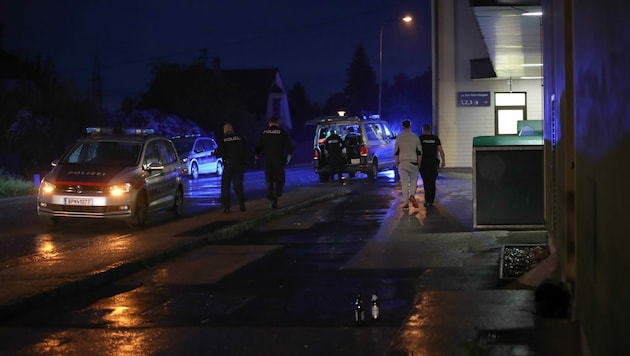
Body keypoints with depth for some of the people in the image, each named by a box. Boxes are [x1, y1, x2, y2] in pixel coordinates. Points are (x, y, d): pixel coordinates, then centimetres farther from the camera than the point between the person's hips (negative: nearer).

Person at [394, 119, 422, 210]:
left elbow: (396, 152, 1)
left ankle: (406, 203, -1)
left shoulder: (398, 138, 0)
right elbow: (419, 152, 1)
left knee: (404, 183, 1)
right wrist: (419, 164, 8)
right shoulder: (415, 137, 0)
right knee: (413, 180, 16)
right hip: (413, 163, 0)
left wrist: (397, 163, 8)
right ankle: (412, 196, -7)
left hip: (402, 163, 0)